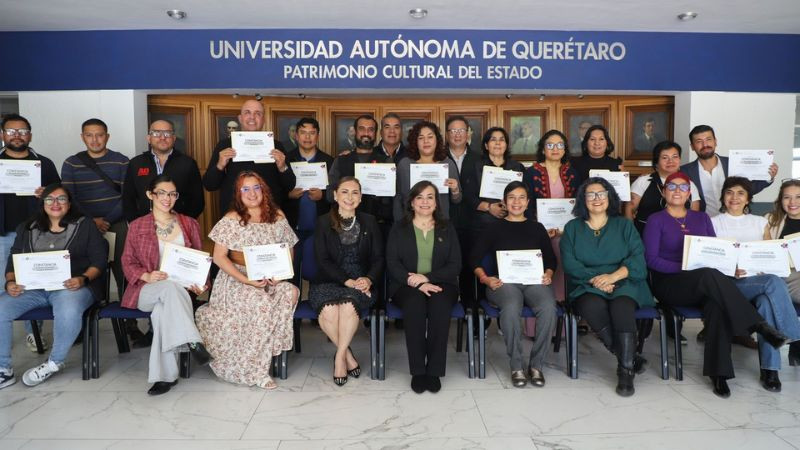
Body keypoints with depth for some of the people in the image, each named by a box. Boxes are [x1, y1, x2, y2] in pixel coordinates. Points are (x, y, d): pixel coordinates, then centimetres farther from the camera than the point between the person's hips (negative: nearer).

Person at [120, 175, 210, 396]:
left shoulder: (189, 224, 14)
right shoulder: (137, 226, 10)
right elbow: (128, 263, 7)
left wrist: (200, 283, -5)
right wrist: (147, 276, -14)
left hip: (181, 288, 1)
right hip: (146, 291, -1)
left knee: (163, 311, -34)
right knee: (171, 287, -37)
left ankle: (164, 375, -30)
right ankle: (192, 342, -39)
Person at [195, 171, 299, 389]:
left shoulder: (277, 217, 7)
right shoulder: (232, 219, -3)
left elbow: (288, 251, 11)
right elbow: (219, 256, -6)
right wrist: (246, 280, -18)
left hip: (271, 279, 4)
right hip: (236, 279, -3)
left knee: (290, 292, -27)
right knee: (262, 302, -33)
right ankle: (255, 370, -18)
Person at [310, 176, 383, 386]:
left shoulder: (369, 222, 12)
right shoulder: (324, 223, 6)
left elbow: (379, 258, 7)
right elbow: (322, 260, -3)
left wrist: (369, 279, -14)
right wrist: (347, 281, -15)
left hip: (361, 283, 1)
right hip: (329, 282, 0)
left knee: (348, 305, -33)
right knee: (328, 310, -32)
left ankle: (339, 356, -14)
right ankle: (348, 355, -10)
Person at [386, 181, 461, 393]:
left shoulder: (447, 229, 15)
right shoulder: (399, 228, 12)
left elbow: (455, 265, 5)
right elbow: (392, 263, 0)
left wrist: (427, 277, -12)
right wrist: (417, 283, -16)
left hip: (440, 283, 1)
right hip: (407, 285, -1)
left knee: (440, 304, -34)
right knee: (415, 303, -35)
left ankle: (434, 370, -26)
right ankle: (417, 371, -27)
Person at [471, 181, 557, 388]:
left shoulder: (537, 228, 23)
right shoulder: (495, 227, 17)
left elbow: (551, 259, 19)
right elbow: (475, 258, 10)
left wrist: (548, 274, -3)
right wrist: (485, 279, -7)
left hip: (535, 281, 2)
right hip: (504, 281, -2)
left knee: (548, 307, -33)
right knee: (511, 307, -37)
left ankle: (536, 364, -15)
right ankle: (516, 366, -19)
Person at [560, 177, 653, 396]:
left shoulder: (624, 225, 17)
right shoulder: (572, 228, 16)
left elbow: (638, 259, 2)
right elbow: (569, 264, 2)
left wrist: (613, 276, -16)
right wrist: (594, 279, -15)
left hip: (623, 284, 0)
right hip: (586, 287, 0)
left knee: (622, 307, -34)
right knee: (593, 307, -35)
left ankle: (626, 371, -25)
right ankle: (631, 358, -19)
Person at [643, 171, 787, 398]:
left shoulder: (702, 218, 20)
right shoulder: (656, 220, 5)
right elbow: (651, 259, -5)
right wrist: (686, 268, -17)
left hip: (704, 285, 4)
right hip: (669, 284, -3)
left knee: (718, 304, -32)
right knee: (710, 276, -35)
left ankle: (718, 372, -31)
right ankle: (759, 325, -32)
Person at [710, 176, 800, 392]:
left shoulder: (760, 223, 21)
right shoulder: (714, 223, 10)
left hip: (760, 281, 3)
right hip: (730, 285, -3)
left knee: (767, 301, -34)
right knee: (775, 283, -33)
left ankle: (769, 369, -27)